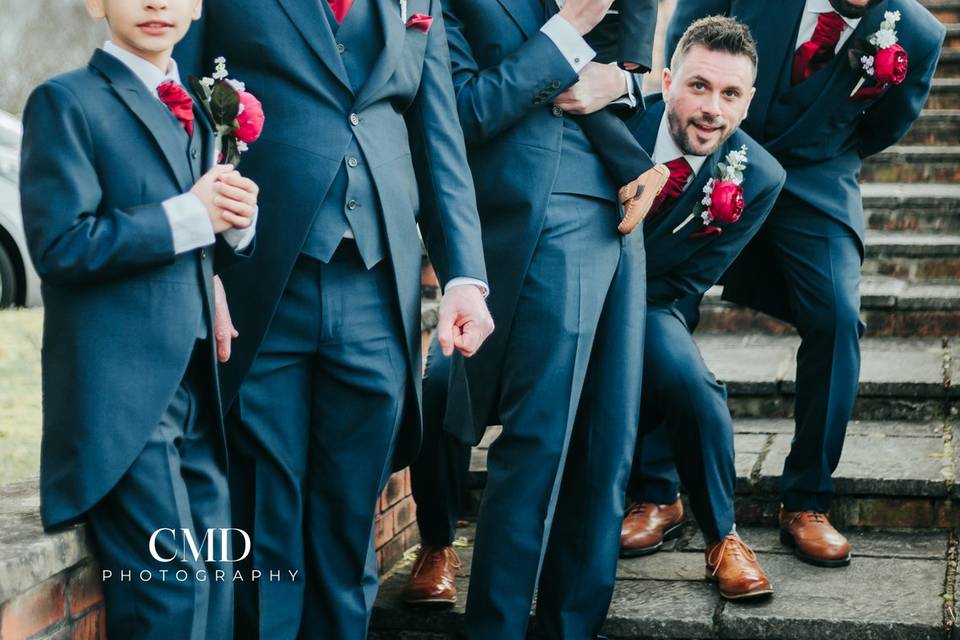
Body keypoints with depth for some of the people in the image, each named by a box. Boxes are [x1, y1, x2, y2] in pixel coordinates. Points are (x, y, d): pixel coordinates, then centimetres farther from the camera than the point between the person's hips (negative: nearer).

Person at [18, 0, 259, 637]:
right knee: (170, 585, -9)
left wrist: (235, 222, 0)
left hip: (195, 383, 7)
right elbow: (61, 245, -14)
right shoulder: (65, 101, -4)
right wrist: (187, 215, -15)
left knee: (215, 573, 8)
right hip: (122, 390, -7)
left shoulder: (193, 112, 18)